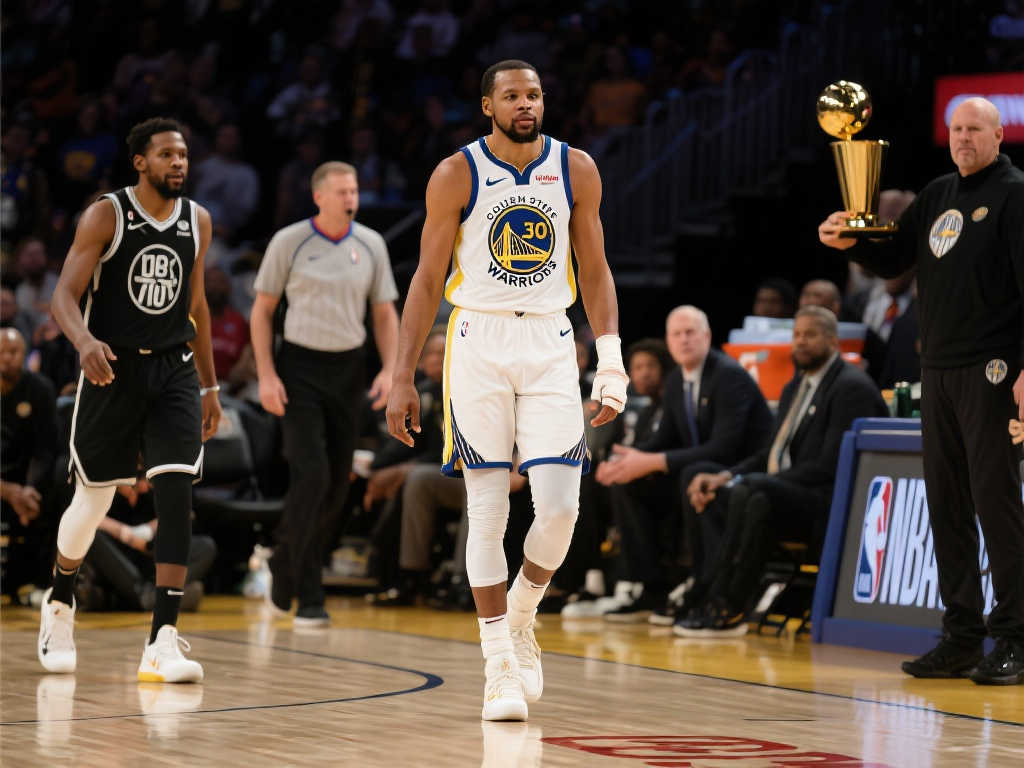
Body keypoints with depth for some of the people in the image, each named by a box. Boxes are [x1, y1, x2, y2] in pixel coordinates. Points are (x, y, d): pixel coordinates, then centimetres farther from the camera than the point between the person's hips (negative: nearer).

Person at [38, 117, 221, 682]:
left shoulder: (197, 221, 7)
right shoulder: (106, 215, -7)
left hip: (173, 371, 3)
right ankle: (59, 604, 37)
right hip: (112, 370, -3)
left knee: (176, 494, -14)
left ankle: (163, 642, -16)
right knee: (93, 500, 7)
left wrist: (209, 386, 17)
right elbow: (65, 295, -12)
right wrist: (84, 340, -33)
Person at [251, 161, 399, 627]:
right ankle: (307, 597, -5)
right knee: (311, 475, -15)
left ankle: (289, 569, 25)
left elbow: (385, 313, 11)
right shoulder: (289, 242, -4)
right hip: (300, 369, -4)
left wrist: (389, 369, -3)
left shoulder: (371, 245, 5)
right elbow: (262, 310, 0)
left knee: (337, 484, 5)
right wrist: (266, 375, -9)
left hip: (348, 371, 4)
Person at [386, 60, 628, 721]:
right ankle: (500, 665, 6)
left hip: (549, 345, 2)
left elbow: (594, 270, 10)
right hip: (478, 342, -2)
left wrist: (611, 357, 0)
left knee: (560, 506, -8)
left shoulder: (576, 170, 3)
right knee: (488, 510, -1)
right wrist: (403, 380, -3)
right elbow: (428, 280, 1)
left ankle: (521, 617, 20)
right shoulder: (456, 175, -3)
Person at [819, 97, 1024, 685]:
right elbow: (895, 260, 22)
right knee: (947, 504, 7)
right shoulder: (939, 194, 17)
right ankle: (961, 640, 11)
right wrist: (851, 243, 1)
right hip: (939, 369, 7)